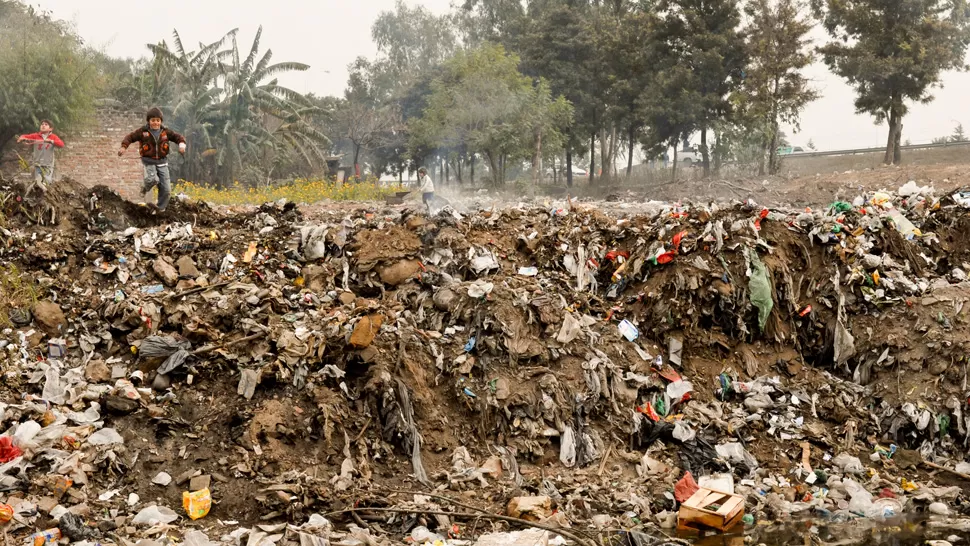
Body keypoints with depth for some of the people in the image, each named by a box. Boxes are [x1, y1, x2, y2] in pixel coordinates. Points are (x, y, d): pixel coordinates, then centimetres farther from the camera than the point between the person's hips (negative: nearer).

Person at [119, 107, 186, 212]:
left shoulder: (165, 131, 2)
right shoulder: (143, 131, -4)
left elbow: (178, 137, 6)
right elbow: (130, 137, 1)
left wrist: (181, 145, -15)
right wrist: (124, 147, -14)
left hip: (162, 162, 3)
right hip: (149, 161, -3)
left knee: (166, 189, -1)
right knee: (153, 179, -31)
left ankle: (161, 209, 19)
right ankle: (146, 188, 7)